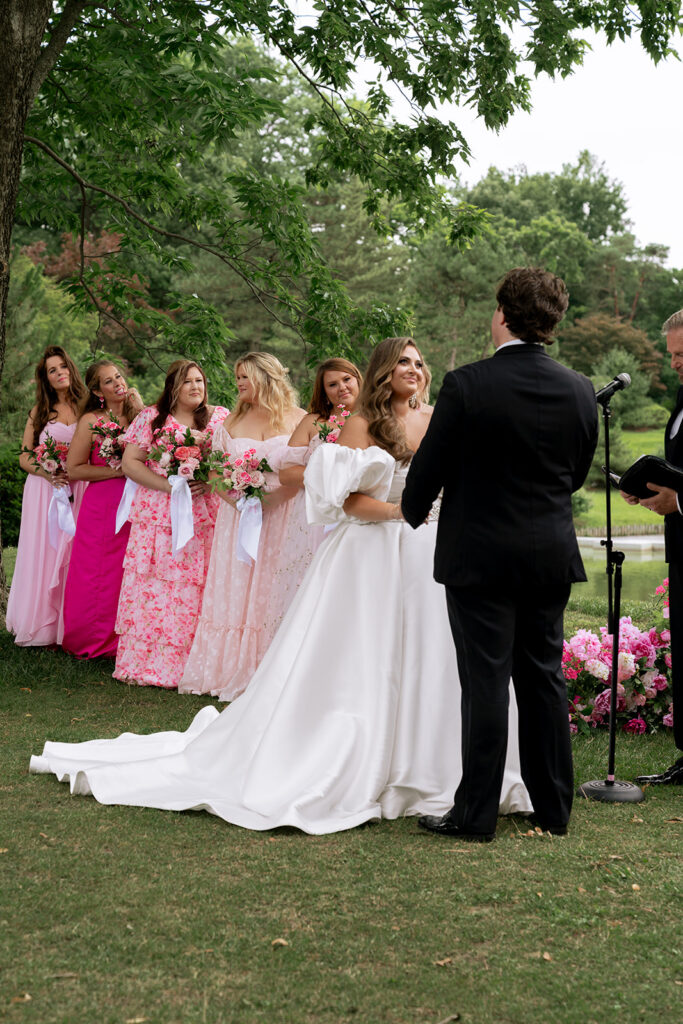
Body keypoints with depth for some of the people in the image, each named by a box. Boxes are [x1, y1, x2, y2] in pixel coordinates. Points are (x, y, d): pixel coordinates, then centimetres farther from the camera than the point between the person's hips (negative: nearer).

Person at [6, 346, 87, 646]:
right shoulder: (40, 412, 10)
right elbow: (24, 457, 9)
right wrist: (46, 473, -8)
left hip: (78, 493, -1)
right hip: (43, 490, 1)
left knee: (73, 555, -4)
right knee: (42, 554, -1)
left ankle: (68, 628, 3)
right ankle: (40, 626, 4)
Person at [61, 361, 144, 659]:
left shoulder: (138, 414, 11)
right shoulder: (91, 421, -1)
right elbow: (74, 469, -2)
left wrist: (139, 410, -6)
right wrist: (116, 471, -10)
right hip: (102, 507, -3)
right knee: (98, 576, 0)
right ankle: (94, 642, 17)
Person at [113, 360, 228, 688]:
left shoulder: (220, 417, 12)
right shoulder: (151, 418, 7)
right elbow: (129, 462, 1)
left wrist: (208, 481, -10)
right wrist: (169, 485, -10)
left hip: (205, 519, 1)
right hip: (158, 515, -1)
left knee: (196, 593, -3)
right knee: (155, 590, -4)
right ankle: (151, 665, 4)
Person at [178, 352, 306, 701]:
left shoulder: (299, 420, 2)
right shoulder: (232, 422, 13)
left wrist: (269, 493, -15)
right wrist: (237, 495, -9)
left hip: (282, 517, -3)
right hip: (238, 517, 3)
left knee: (273, 591, -5)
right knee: (236, 590, 0)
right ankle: (233, 671, 6)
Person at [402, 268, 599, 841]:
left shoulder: (466, 386, -14)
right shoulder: (579, 391, -1)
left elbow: (428, 467, -7)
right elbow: (577, 472, 10)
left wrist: (414, 513, 13)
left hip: (481, 555, -4)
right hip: (552, 556, 4)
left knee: (486, 683, 0)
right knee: (544, 677, 13)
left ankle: (476, 814, 8)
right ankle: (553, 808, 22)